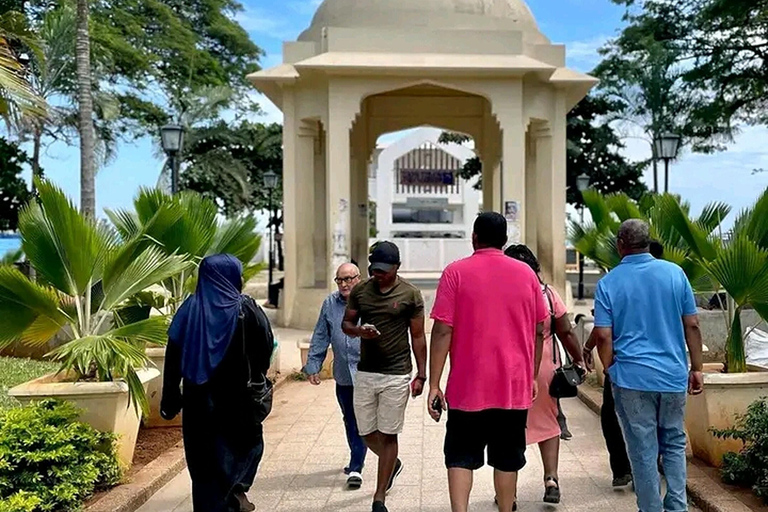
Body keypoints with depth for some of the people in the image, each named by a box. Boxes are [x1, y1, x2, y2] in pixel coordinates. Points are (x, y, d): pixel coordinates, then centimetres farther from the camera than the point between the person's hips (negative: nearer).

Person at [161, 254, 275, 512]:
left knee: (205, 456, 12)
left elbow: (174, 356, -3)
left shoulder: (189, 309, -1)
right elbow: (266, 347, -5)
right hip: (238, 396, -2)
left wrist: (171, 398, 2)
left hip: (199, 399, 2)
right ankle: (236, 490, 8)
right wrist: (258, 381, 11)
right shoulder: (246, 309, -8)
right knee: (248, 441, 21)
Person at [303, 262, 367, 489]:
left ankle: (355, 468, 1)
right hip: (342, 375, 5)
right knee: (349, 421, 18)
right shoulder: (330, 304, 7)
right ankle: (357, 461, 35)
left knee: (360, 422, -5)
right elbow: (320, 337, 12)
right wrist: (313, 366, 8)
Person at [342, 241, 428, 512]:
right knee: (367, 433, 11)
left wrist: (421, 375, -3)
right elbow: (346, 324, 10)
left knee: (388, 435, 1)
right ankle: (393, 464, 42)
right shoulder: (360, 291, 3)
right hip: (365, 373, 4)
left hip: (396, 375, -3)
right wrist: (359, 331, -14)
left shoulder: (411, 294, -5)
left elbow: (418, 336, -1)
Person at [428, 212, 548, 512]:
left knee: (460, 457, 8)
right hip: (515, 386, 2)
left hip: (468, 386, -2)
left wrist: (434, 384, -7)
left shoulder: (456, 272, -5)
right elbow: (539, 331, 6)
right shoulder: (526, 273, 3)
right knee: (507, 459, 13)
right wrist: (533, 377, 17)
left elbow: (442, 331, -10)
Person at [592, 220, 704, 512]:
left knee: (643, 450, 6)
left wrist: (611, 370, 8)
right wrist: (697, 368, 9)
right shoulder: (675, 273, 0)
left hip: (632, 377, -2)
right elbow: (692, 325, 2)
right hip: (673, 375, 2)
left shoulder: (608, 283, -5)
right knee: (674, 444, 17)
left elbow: (603, 336, -7)